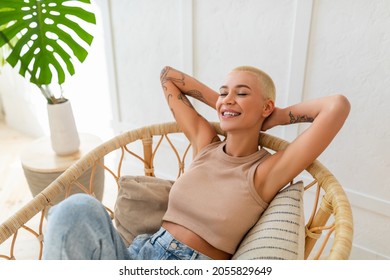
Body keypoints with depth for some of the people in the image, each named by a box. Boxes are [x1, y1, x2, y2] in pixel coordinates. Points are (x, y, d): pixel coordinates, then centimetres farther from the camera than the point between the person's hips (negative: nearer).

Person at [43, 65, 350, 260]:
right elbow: (168, 75, 18)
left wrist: (281, 116, -1)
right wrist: (220, 103, 13)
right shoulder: (205, 144, 8)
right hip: (143, 251, 4)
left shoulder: (266, 171, -6)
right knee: (78, 208, -26)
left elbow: (338, 105, -17)